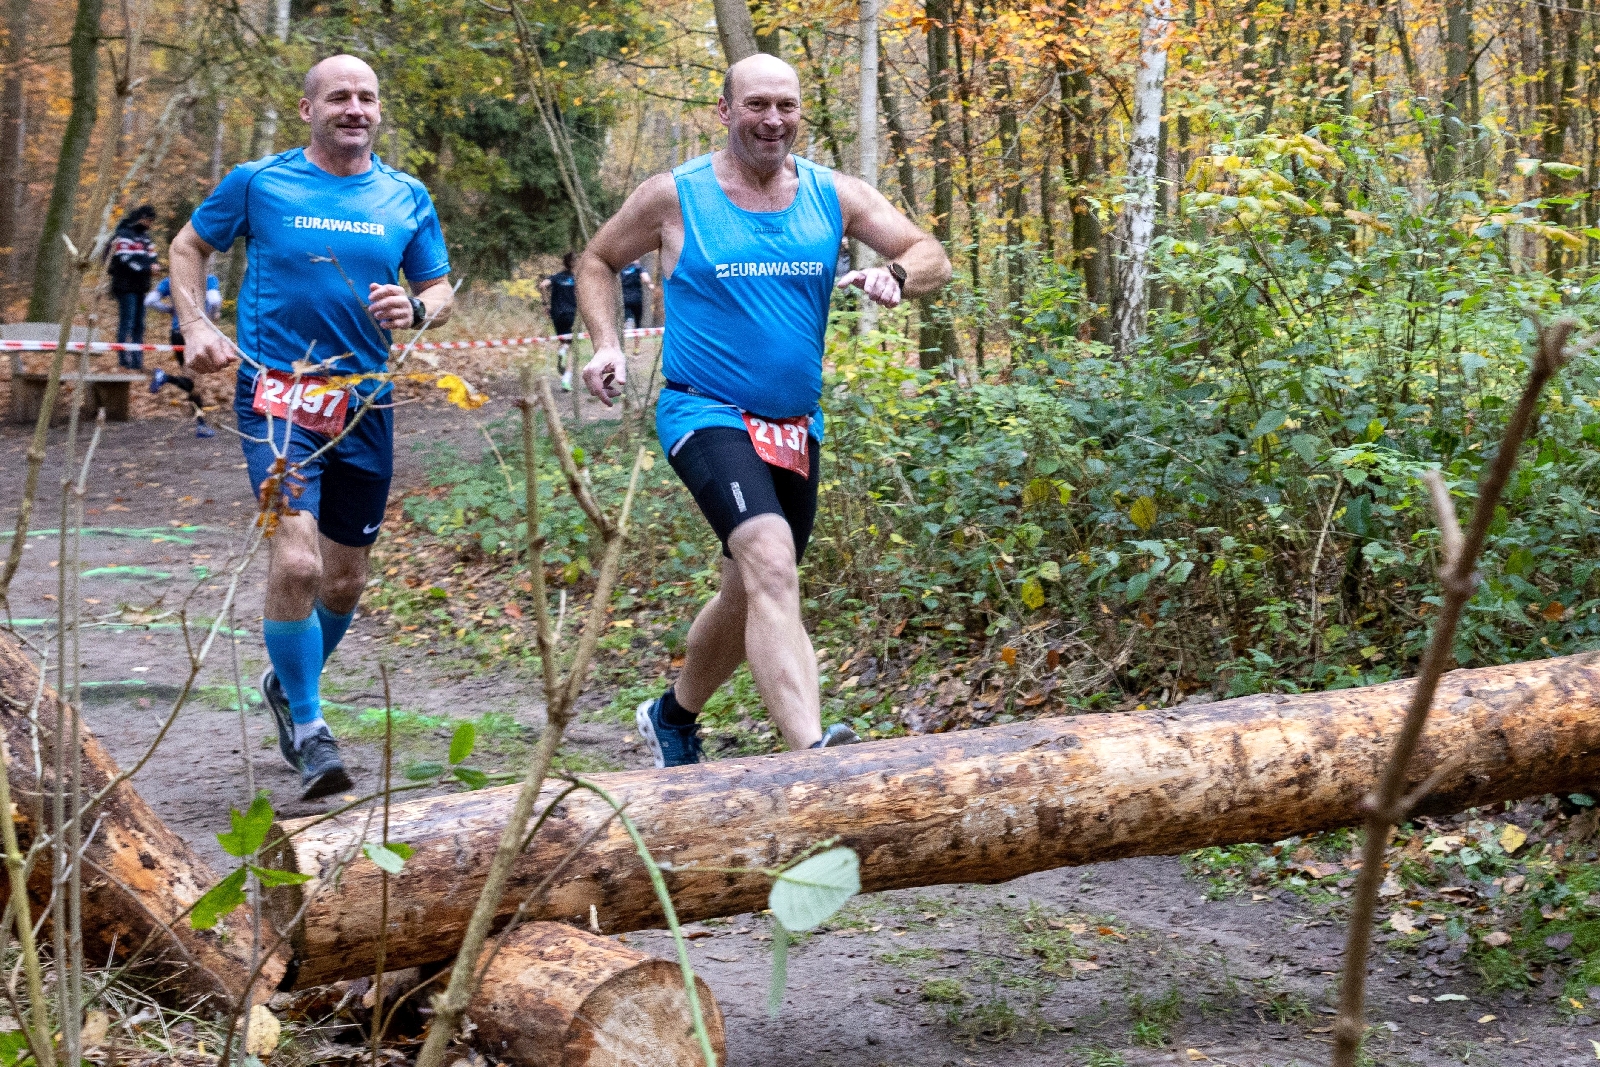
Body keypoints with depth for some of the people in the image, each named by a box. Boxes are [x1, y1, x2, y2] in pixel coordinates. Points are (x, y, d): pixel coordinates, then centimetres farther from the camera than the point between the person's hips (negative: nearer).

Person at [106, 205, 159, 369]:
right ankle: (123, 360, -9)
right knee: (126, 324, -9)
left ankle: (137, 361, 14)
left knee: (139, 325, 10)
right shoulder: (123, 236, -9)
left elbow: (151, 256, 16)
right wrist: (147, 269, -22)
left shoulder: (145, 237, 19)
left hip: (140, 288, 9)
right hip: (126, 286, -9)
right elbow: (125, 261, -18)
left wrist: (152, 266, -8)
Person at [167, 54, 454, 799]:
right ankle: (308, 728, -5)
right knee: (296, 561, -21)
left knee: (344, 581, 12)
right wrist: (195, 328, -3)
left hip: (364, 404, 4)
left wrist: (416, 309, -10)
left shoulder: (406, 198, 6)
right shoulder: (258, 182, -1)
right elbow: (189, 247, 12)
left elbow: (440, 288, 13)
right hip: (277, 394, -4)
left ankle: (290, 683, 41)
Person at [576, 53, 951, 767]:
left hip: (795, 429, 6)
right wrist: (606, 345, -7)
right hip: (707, 415, -6)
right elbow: (598, 262, 10)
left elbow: (933, 259, 1)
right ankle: (812, 753, -42)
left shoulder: (834, 195, 4)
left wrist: (894, 274, -22)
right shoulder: (674, 196, -4)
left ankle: (673, 717, 45)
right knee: (771, 562, -30)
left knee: (751, 595, 18)